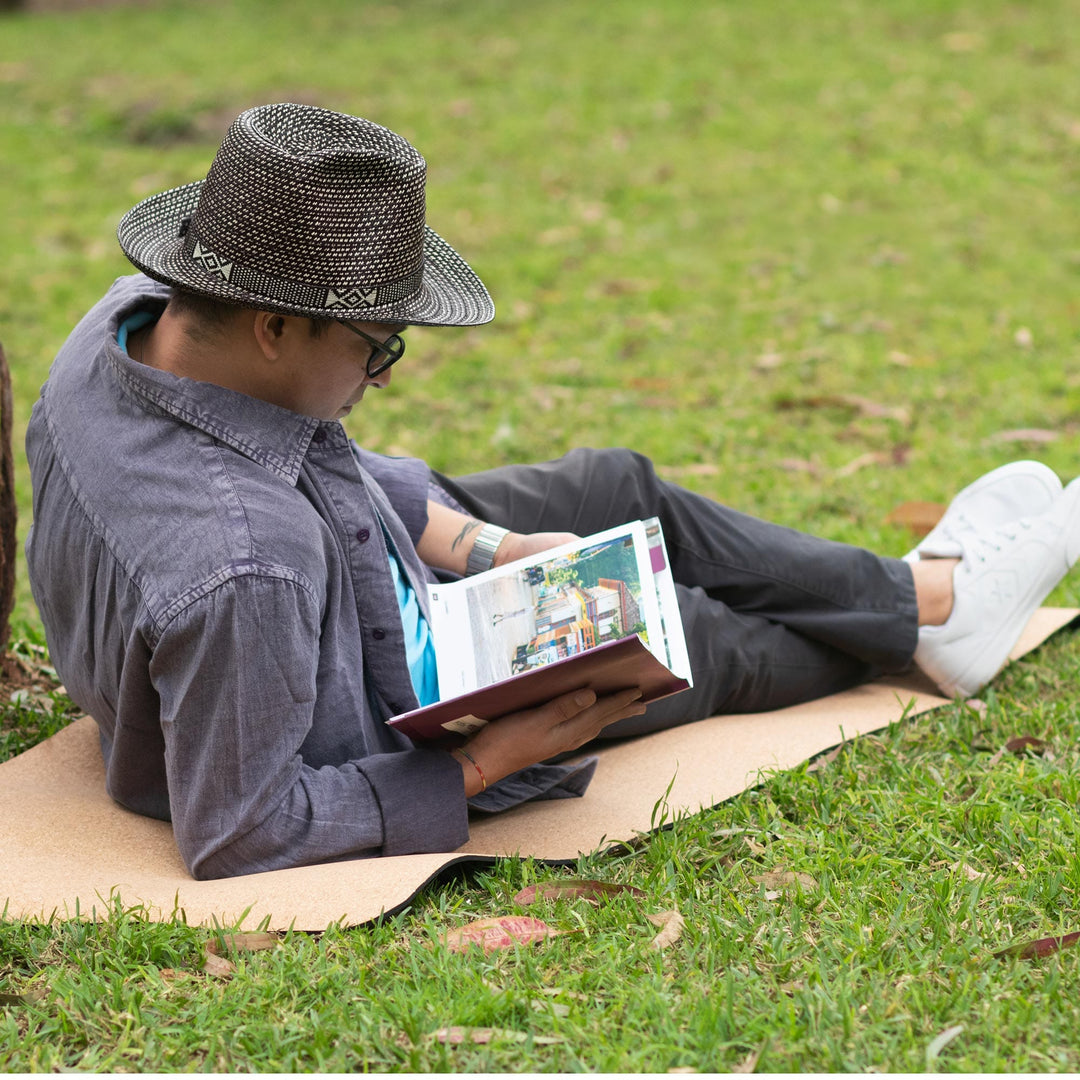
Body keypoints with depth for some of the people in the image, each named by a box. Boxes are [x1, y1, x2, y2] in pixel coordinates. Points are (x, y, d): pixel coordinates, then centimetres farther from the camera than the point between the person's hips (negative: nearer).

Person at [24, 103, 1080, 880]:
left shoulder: (137, 317, -18)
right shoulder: (240, 568, -46)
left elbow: (315, 467, 2)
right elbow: (234, 835, -34)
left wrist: (472, 541, -4)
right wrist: (483, 766, -30)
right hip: (393, 719, -8)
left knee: (618, 485, 17)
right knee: (690, 633, 12)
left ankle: (906, 590, 38)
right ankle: (929, 605, 40)